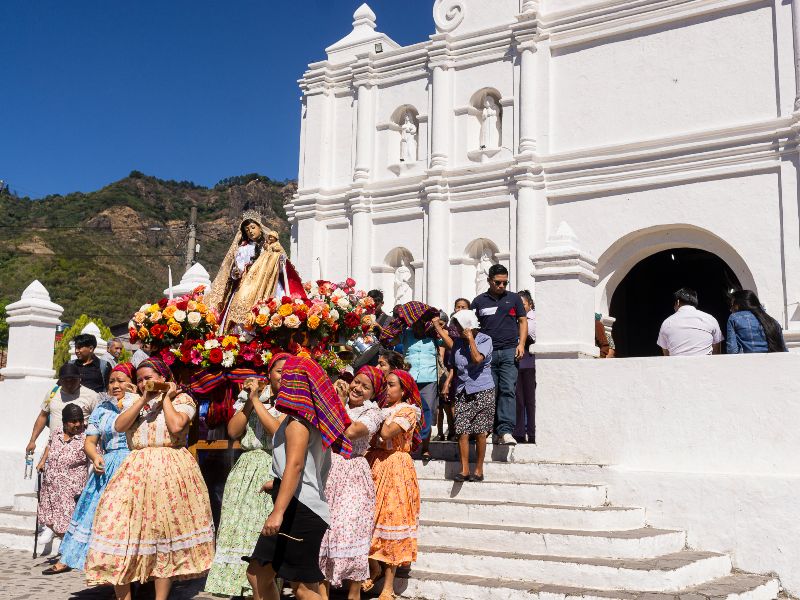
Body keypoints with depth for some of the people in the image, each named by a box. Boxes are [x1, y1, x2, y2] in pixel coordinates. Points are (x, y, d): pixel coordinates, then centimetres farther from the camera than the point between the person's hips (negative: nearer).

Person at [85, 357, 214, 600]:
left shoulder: (181, 398, 5)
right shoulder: (136, 402, 20)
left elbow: (175, 426, -13)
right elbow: (119, 426, 2)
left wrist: (166, 398, -2)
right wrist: (143, 399, -2)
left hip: (169, 472, -4)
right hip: (136, 471, 4)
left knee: (165, 533, -1)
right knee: (118, 526, -6)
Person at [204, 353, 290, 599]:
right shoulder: (250, 395, 13)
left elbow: (279, 431, -16)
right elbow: (233, 431, 4)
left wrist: (257, 401, -9)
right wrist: (249, 401, -3)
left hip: (275, 476, -4)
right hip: (246, 474, 4)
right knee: (242, 533, 3)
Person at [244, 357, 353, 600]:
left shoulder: (298, 420, -10)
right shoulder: (312, 419, 17)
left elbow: (295, 464, -24)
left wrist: (278, 512, -32)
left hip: (298, 508, -10)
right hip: (299, 507, 10)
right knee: (257, 575, 12)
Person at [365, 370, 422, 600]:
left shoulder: (408, 410, -3)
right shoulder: (381, 408, 15)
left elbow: (386, 433, -18)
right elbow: (371, 439, 3)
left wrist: (379, 411, -5)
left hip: (395, 468, -5)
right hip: (374, 465, 6)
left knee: (391, 516, -3)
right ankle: (374, 567, 23)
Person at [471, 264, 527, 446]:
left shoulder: (514, 298, 12)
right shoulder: (479, 301, 12)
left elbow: (523, 321, 13)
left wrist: (521, 344, -1)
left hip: (509, 351, -1)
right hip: (487, 353, 1)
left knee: (508, 390, -12)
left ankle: (506, 431, -17)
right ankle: (495, 431, 8)